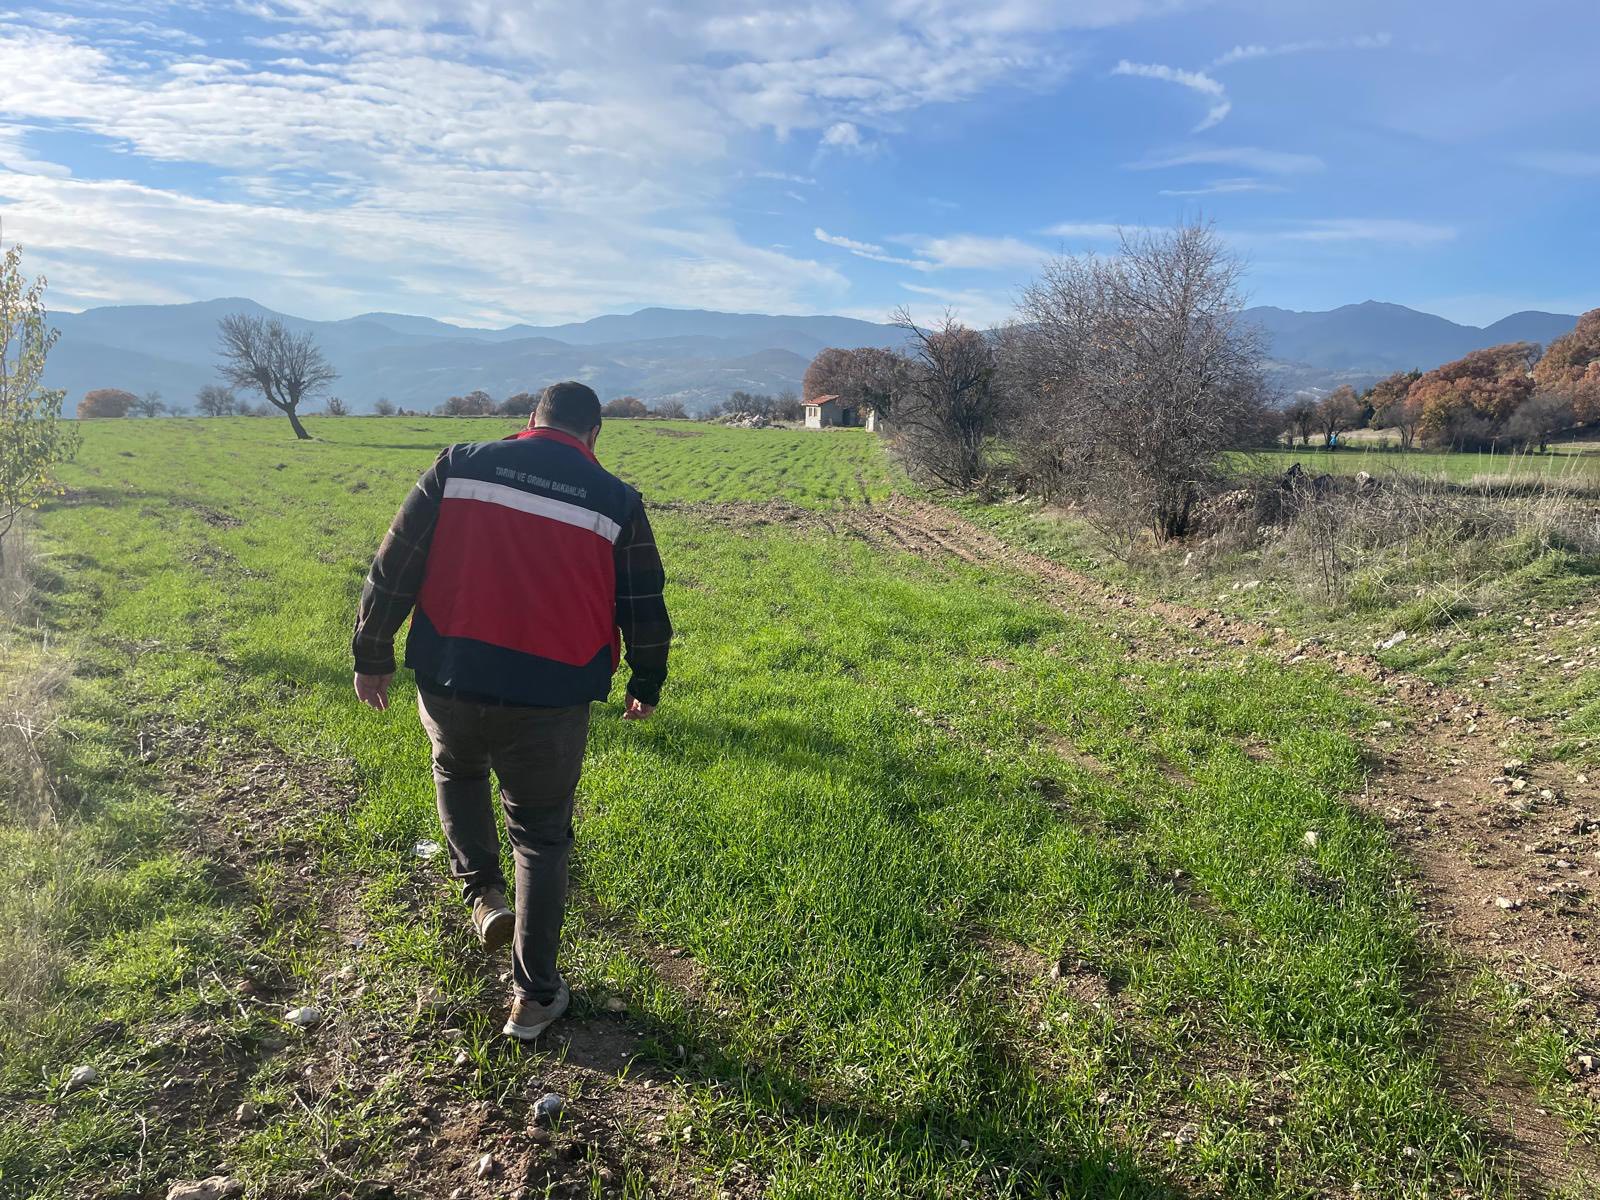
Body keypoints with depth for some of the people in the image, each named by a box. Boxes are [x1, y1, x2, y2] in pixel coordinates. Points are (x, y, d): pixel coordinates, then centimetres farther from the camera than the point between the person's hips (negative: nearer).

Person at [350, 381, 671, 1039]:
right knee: (542, 838, 16)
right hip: (550, 702, -1)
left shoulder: (459, 465, 1)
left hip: (449, 685, 1)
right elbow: (644, 609, 6)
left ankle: (482, 893, 25)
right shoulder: (617, 501, 0)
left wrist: (372, 656, 14)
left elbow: (392, 569, 2)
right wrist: (647, 684, 22)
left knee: (457, 768, 34)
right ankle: (534, 995, 22)